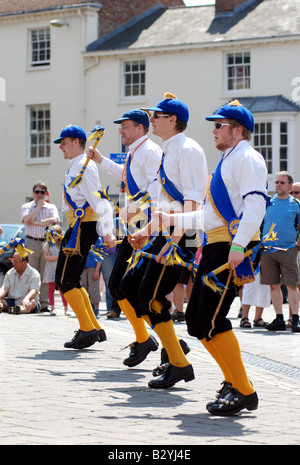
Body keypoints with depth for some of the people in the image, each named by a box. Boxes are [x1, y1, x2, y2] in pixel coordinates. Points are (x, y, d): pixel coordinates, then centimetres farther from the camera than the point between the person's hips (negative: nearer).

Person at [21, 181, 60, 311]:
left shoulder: (51, 207, 13)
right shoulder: (26, 207, 12)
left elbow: (55, 220, -7)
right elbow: (27, 219, -9)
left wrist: (36, 222, -8)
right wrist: (39, 206, -2)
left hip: (47, 242, 1)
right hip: (31, 243, -1)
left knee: (46, 274, -3)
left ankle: (44, 303, -2)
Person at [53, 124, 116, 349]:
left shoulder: (84, 166, -12)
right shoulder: (76, 166, 20)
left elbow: (98, 200, -20)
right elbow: (94, 200, 23)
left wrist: (107, 231, -27)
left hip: (82, 227, -10)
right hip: (81, 227, 10)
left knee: (64, 280, -9)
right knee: (72, 281, 13)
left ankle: (87, 330, -10)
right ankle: (95, 328, 14)